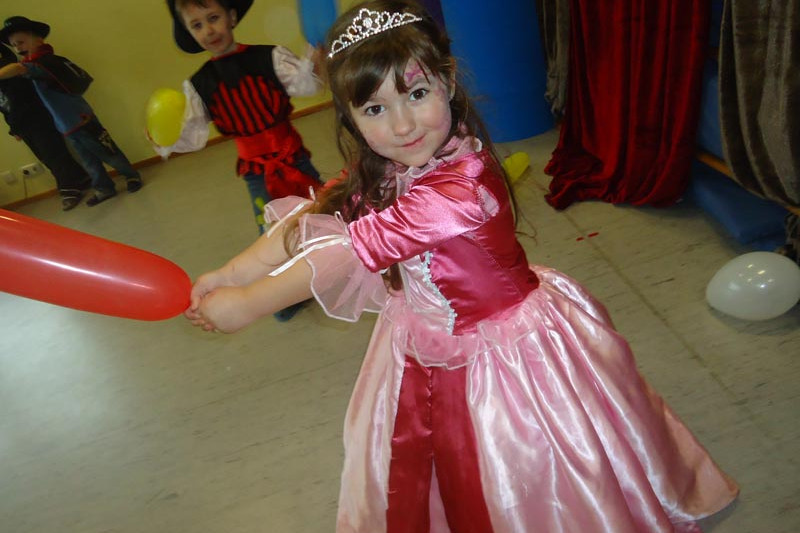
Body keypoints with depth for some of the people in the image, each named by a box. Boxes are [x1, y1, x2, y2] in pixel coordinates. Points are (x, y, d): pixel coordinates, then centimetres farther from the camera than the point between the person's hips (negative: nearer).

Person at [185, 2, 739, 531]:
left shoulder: (460, 186, -36)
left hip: (504, 350, -7)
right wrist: (228, 274, -16)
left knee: (521, 485, 17)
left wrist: (248, 302, -23)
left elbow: (356, 249, -32)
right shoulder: (380, 171, -7)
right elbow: (313, 218, -5)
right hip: (427, 349, 7)